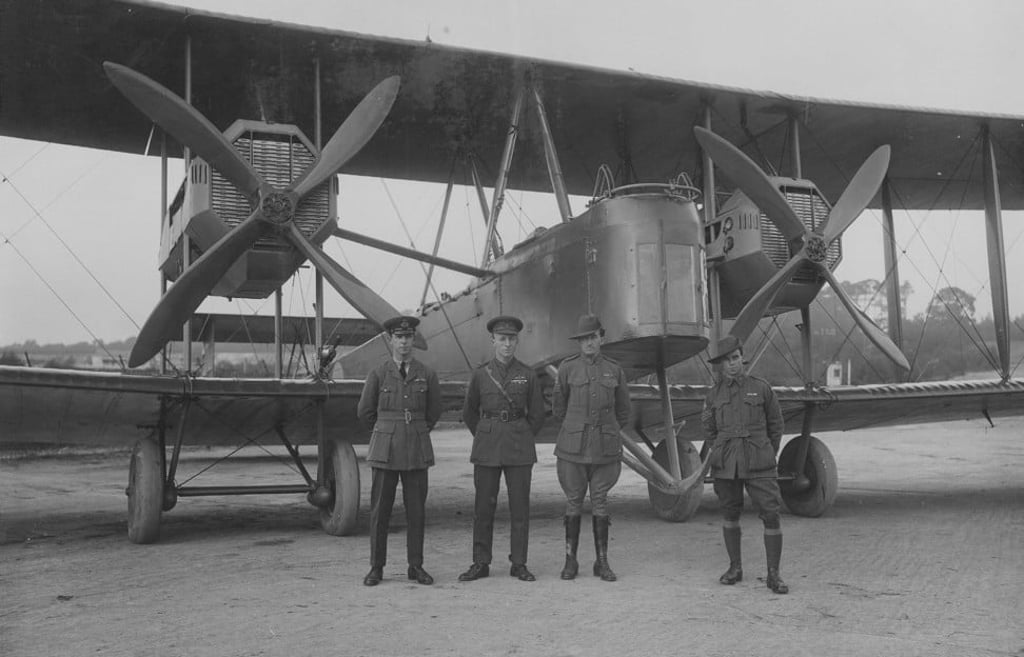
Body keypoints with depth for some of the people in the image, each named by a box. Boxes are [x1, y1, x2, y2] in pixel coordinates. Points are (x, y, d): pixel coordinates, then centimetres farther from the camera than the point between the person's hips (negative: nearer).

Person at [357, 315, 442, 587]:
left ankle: (416, 566, 16)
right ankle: (376, 568, 12)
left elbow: (434, 411, 16)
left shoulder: (427, 374, 2)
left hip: (417, 450, 1)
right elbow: (365, 412, 7)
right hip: (385, 450, -1)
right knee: (380, 509, 2)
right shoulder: (378, 374, -2)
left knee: (416, 510, 4)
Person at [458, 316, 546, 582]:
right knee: (483, 506, 3)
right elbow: (469, 413, 13)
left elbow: (536, 415, 9)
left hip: (519, 447, 0)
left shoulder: (528, 375, 1)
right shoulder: (480, 374, 2)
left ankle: (519, 564, 13)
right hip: (487, 447, 0)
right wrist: (484, 440, 12)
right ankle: (480, 564, 13)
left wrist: (520, 440, 10)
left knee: (520, 506, 2)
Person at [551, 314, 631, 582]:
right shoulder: (567, 368, 0)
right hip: (573, 448, -1)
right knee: (573, 504, 5)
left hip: (604, 448, 1)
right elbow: (558, 408, 11)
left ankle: (602, 562, 15)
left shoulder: (614, 370, 4)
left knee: (601, 504, 6)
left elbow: (623, 412, 16)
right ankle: (570, 560, 15)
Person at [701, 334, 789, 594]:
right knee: (730, 515, 10)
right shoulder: (714, 395, 6)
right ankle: (735, 568, 24)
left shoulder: (761, 388, 1)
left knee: (771, 515, -5)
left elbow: (776, 424, 11)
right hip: (725, 465, 2)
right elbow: (709, 430, 18)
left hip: (758, 465, -2)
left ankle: (773, 575, 4)